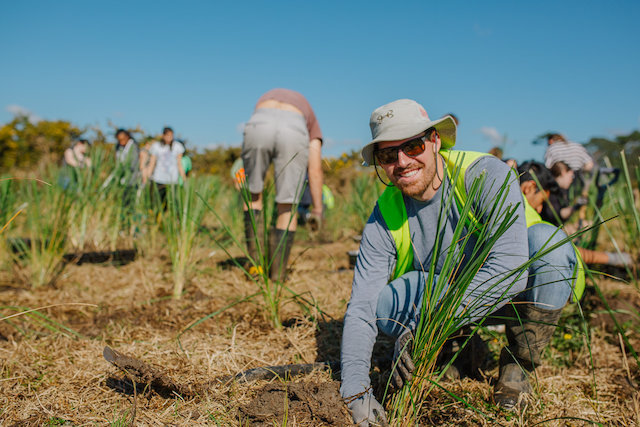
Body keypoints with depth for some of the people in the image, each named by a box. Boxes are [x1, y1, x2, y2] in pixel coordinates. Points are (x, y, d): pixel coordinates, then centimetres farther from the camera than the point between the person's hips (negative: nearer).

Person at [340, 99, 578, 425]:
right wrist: (355, 388, -30)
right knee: (383, 302, -27)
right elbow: (361, 307, -17)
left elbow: (510, 267, -40)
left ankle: (516, 365, -11)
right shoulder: (386, 217, -14)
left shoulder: (487, 174, -26)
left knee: (547, 241, -33)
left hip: (508, 298, -2)